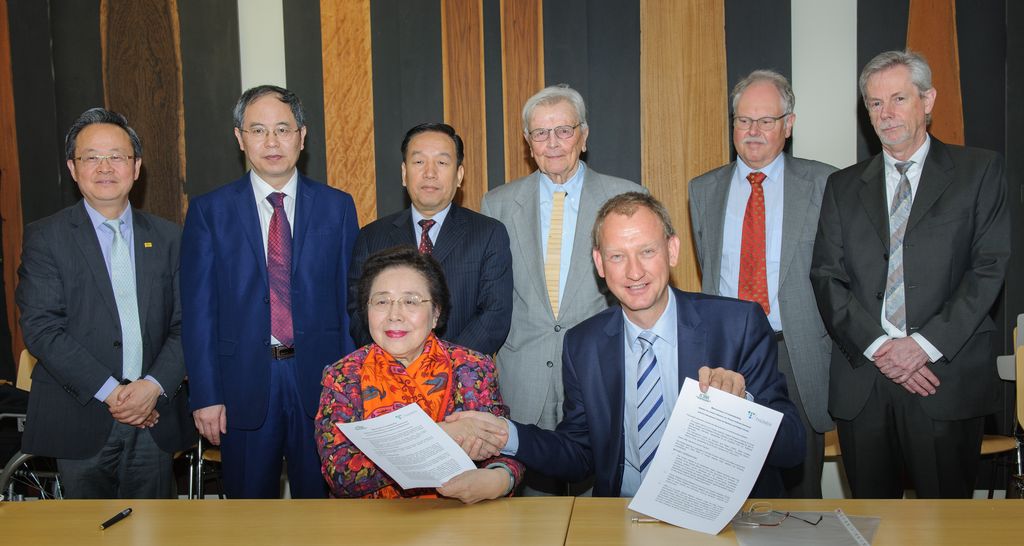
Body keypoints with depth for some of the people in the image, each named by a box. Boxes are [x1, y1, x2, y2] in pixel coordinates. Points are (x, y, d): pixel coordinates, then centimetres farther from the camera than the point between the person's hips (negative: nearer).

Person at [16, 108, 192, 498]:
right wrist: (109, 391, -15)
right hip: (80, 419, -2)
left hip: (155, 419, 2)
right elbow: (41, 327, -9)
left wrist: (155, 385, -12)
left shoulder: (167, 237, 8)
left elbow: (185, 324, 4)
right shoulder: (45, 238, 0)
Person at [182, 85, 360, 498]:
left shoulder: (337, 207, 4)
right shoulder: (209, 211, 2)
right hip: (243, 383, 0)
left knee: (321, 499, 12)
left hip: (320, 382, 1)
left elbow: (350, 301, 3)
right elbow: (198, 310, 0)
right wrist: (205, 395, -5)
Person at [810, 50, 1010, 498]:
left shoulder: (979, 171, 7)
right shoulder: (844, 187, 13)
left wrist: (925, 343, -12)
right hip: (861, 382, 2)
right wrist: (877, 346, -9)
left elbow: (990, 268, -3)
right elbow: (826, 277, 5)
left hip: (948, 381, -2)